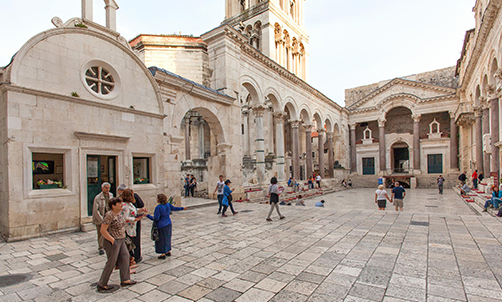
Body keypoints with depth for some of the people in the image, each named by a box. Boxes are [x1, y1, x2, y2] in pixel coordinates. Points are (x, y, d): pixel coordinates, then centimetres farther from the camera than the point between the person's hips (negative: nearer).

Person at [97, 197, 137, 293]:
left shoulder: (118, 213, 6)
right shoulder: (109, 215, -21)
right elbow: (103, 230, -22)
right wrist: (113, 240, -21)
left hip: (121, 241, 9)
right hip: (113, 243, -9)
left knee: (125, 258, 12)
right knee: (111, 263, 3)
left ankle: (125, 280, 24)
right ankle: (102, 285, 20)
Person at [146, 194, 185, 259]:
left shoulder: (158, 207, -22)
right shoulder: (168, 204, -2)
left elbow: (156, 219, -20)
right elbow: (174, 208, 14)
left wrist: (148, 215, -9)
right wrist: (182, 208, 31)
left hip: (161, 226, -7)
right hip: (168, 224, 7)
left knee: (162, 239, 7)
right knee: (167, 238, 20)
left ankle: (163, 254, 16)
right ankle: (168, 252, 32)